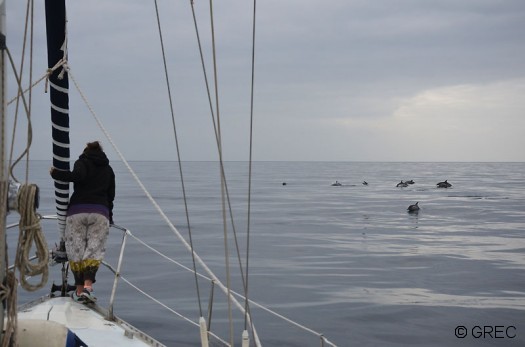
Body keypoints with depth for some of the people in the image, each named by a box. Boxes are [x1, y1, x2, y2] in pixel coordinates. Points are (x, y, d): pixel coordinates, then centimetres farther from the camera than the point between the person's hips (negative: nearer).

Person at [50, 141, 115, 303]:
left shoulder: (82, 162, 9)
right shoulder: (108, 169, 21)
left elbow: (77, 176, -13)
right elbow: (111, 195, 22)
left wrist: (55, 173, -2)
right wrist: (109, 217, 32)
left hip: (77, 211, -2)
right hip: (101, 212, 2)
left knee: (75, 250, 3)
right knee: (94, 250, -2)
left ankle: (79, 290, 2)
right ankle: (88, 286, -20)